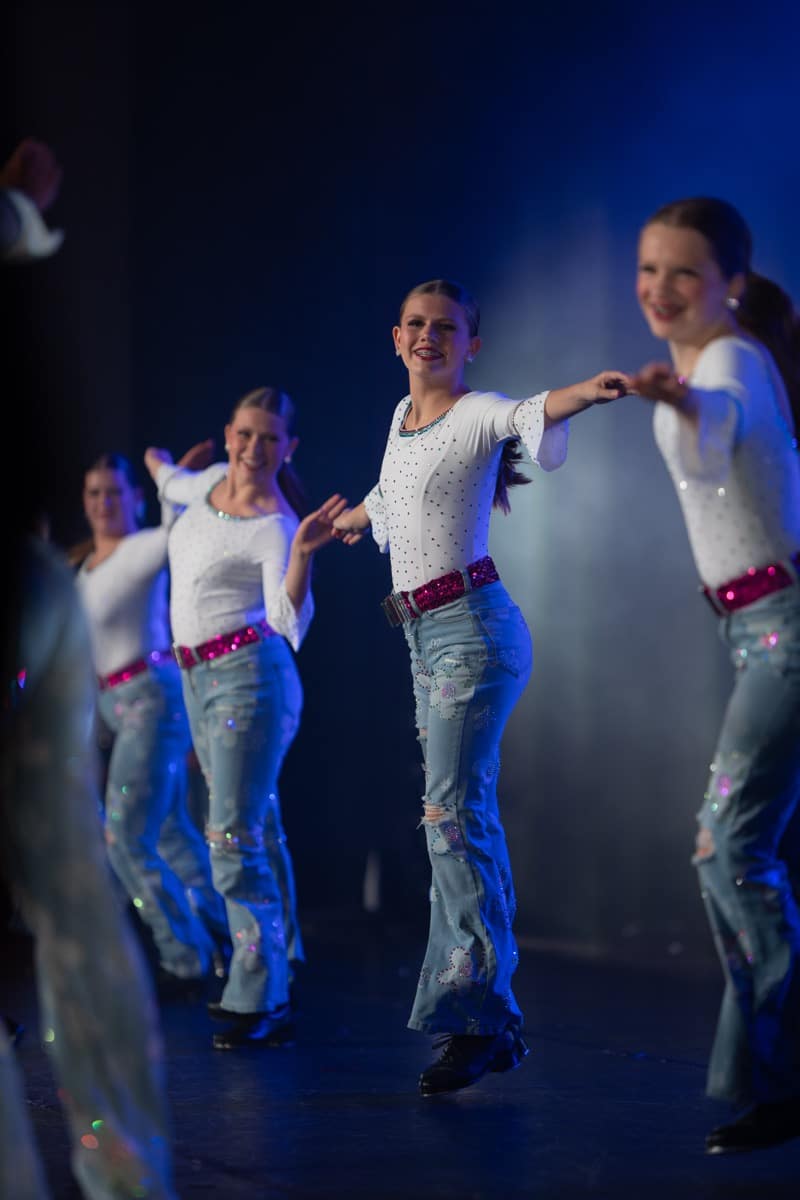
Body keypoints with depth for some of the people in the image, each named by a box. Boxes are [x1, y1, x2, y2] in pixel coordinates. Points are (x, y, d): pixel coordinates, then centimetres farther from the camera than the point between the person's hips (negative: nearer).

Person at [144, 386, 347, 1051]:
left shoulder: (275, 527, -16)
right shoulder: (212, 481, 6)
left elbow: (290, 621, -29)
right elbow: (176, 487, 33)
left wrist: (303, 552, -43)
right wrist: (157, 462, 52)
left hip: (248, 675, -8)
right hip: (199, 678, 8)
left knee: (236, 836, -14)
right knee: (255, 828, 17)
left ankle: (261, 1007, -11)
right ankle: (273, 976, 29)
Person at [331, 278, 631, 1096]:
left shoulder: (476, 414, -7)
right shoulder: (402, 417, 16)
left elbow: (529, 413, -30)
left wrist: (582, 392, -52)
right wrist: (348, 520, 58)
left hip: (471, 629, -8)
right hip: (424, 638, 8)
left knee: (453, 814, -14)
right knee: (466, 815, 7)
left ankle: (476, 1019, -13)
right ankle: (491, 1020, 11)